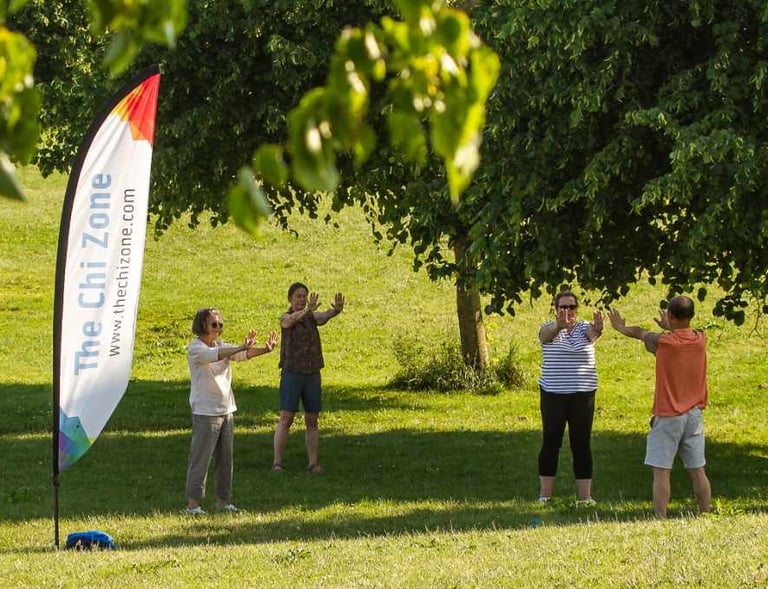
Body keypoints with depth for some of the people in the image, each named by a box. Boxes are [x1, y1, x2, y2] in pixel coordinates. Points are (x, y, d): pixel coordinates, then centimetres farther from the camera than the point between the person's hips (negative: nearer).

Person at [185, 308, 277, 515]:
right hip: (205, 412, -7)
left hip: (226, 410, 7)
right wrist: (242, 347, -41)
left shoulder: (222, 346, 11)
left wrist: (265, 349, -23)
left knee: (226, 457, 10)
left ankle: (223, 499, 19)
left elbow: (244, 355, -4)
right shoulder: (195, 349, -9)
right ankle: (193, 501, -2)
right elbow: (215, 356, -29)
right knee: (200, 457, -6)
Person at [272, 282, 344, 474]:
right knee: (286, 419, -11)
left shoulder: (312, 317, 7)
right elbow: (292, 320, -30)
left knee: (312, 421, 5)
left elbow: (324, 317, -17)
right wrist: (307, 310, -51)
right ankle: (277, 462, -11)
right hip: (291, 374, -4)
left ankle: (313, 462, 10)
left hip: (312, 375, 4)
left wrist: (336, 309, -42)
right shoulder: (285, 318, -4)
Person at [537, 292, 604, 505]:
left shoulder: (584, 328, 3)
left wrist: (597, 329, -47)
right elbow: (547, 333, -25)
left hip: (582, 395, 1)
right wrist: (559, 325, -50)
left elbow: (592, 333, -21)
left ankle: (584, 495, 4)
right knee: (551, 443, 0)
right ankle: (544, 495, 5)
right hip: (553, 395, -1)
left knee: (582, 444, 2)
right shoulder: (549, 329, -1)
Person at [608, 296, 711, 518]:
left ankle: (661, 520, -8)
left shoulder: (663, 341, -14)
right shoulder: (700, 339, -3)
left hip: (668, 416, -5)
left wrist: (621, 327, 29)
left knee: (661, 472, -3)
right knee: (697, 471, 9)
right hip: (694, 414, 5)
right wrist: (670, 327, 42)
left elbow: (640, 333, 8)